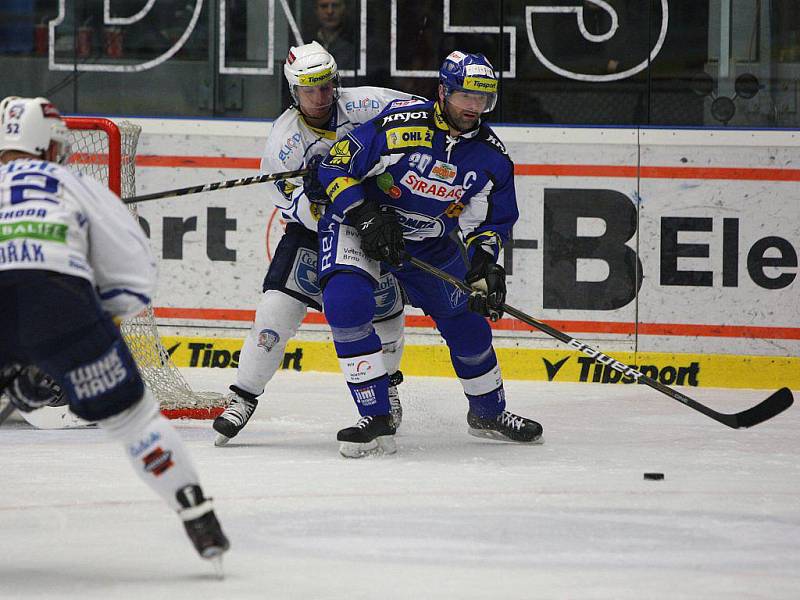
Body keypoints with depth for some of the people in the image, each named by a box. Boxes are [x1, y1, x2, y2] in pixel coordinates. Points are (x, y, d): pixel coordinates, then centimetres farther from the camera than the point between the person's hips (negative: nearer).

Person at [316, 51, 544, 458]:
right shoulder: (399, 124, -27)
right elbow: (337, 165, -21)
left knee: (466, 321, 11)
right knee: (345, 302, -28)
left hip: (429, 243, 5)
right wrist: (368, 218, -29)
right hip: (357, 219, -5)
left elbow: (491, 222, 0)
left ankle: (488, 413, 38)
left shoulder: (491, 158, -10)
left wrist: (485, 264, -19)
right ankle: (375, 421, -24)